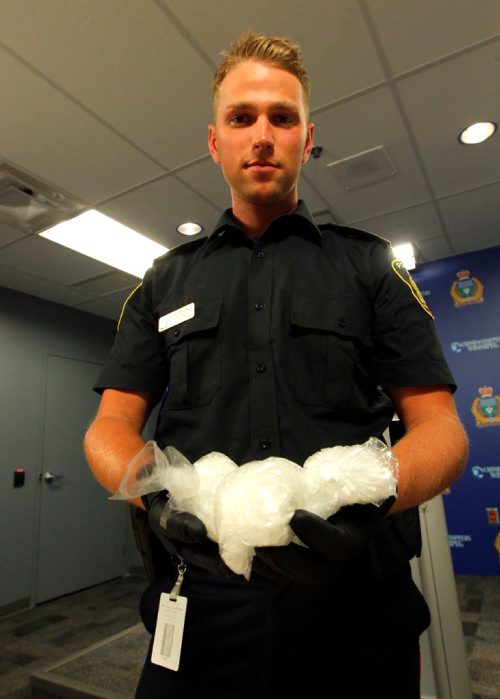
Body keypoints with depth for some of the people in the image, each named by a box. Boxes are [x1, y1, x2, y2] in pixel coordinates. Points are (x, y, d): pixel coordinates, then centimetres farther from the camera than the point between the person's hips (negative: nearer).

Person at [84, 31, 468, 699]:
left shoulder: (370, 264, 3)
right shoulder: (166, 280, 8)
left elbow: (439, 424, -2)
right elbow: (111, 425, 4)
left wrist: (371, 495, -23)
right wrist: (158, 494, -18)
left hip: (358, 617, 0)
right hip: (202, 610, 2)